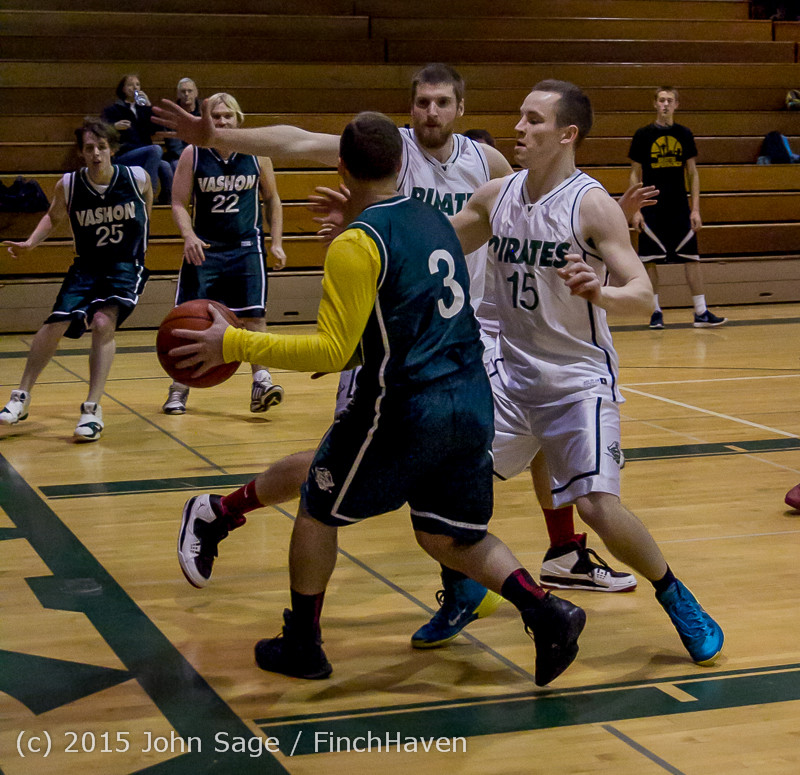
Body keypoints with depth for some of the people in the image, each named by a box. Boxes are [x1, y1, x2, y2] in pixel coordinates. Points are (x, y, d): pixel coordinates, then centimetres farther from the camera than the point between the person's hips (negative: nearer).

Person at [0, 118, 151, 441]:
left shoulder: (137, 178, -14)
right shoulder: (68, 185, -10)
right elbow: (54, 216, 11)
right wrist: (31, 243, -4)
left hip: (126, 267, -2)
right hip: (87, 265, 3)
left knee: (104, 322, -24)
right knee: (55, 325, -4)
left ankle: (92, 409, -19)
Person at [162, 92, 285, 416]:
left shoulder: (256, 153, 0)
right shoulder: (192, 154, -5)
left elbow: (272, 199, 10)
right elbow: (179, 203, -5)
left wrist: (276, 242, 4)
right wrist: (189, 236, -23)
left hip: (246, 247, 1)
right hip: (203, 248, 0)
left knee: (254, 315, -7)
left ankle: (261, 382, -2)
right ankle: (179, 388, 11)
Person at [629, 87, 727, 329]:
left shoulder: (684, 135, 6)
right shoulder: (643, 135, 0)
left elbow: (692, 173, 8)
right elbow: (635, 175, 2)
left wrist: (695, 209, 1)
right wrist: (636, 210, -5)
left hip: (680, 208, 2)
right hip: (652, 210, -2)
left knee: (692, 258, -1)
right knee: (651, 260, 1)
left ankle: (701, 312, 2)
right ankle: (656, 312, 12)